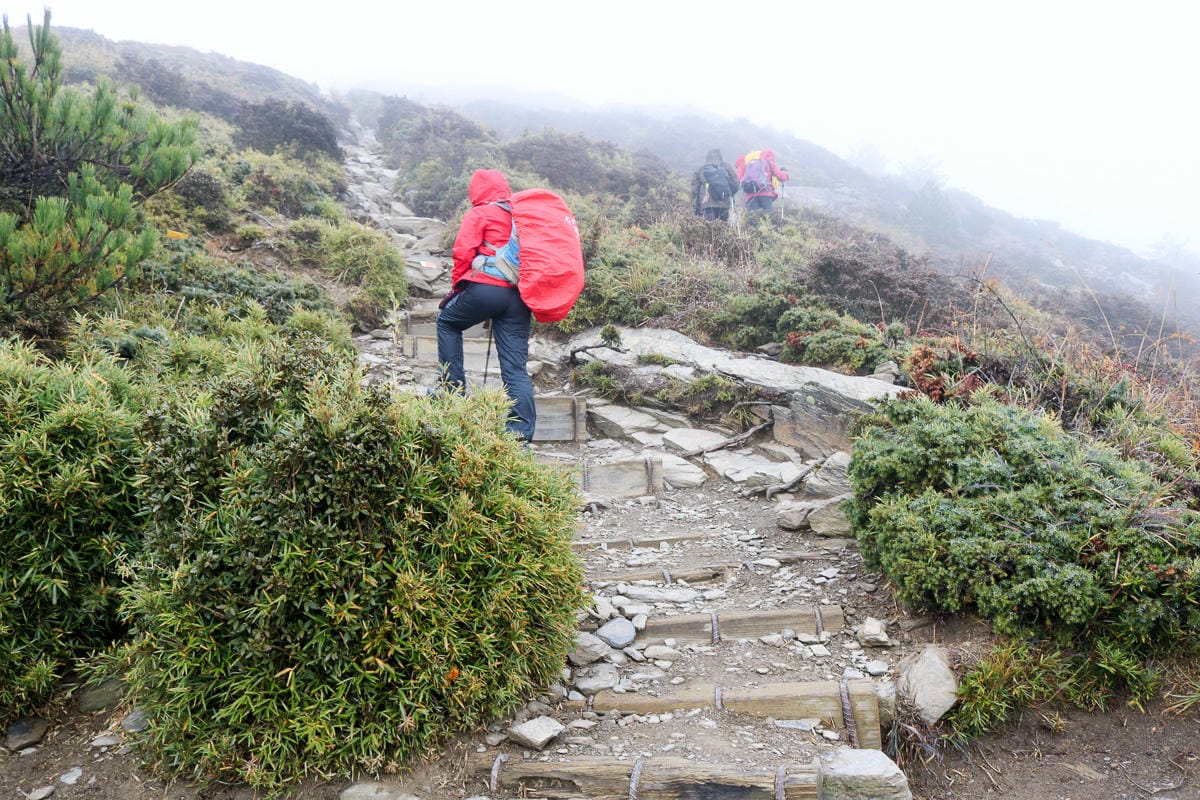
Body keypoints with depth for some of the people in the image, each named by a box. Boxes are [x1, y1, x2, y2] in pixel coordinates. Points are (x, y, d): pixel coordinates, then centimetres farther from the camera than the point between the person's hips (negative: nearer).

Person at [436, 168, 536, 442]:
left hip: (486, 288, -4)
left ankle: (453, 386, 16)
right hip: (519, 296, 5)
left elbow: (464, 251, -5)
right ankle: (522, 432, -5)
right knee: (516, 366, 3)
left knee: (447, 322, 24)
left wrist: (457, 284, 8)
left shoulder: (479, 214, 4)